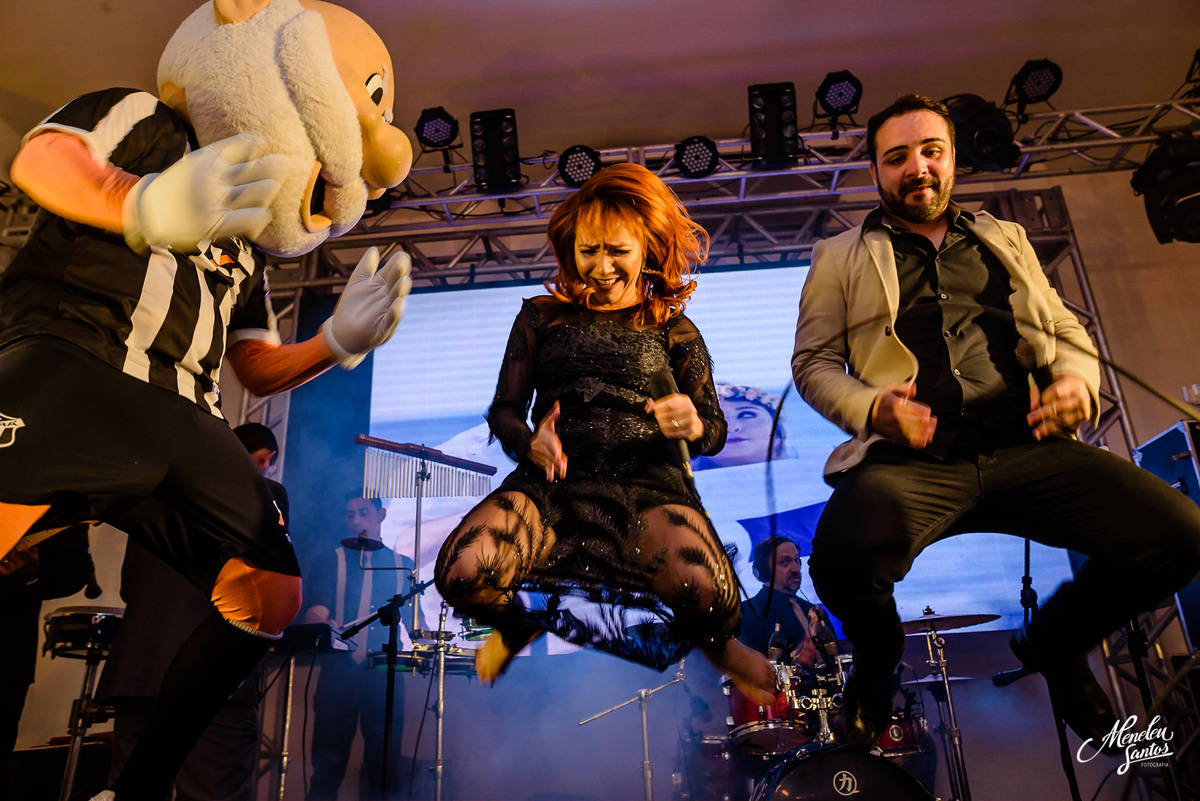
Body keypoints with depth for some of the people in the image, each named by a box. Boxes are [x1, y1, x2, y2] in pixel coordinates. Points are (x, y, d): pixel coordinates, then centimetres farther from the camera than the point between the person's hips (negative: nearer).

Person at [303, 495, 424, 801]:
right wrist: (323, 623, -27)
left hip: (386, 675, 2)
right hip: (339, 671, -1)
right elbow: (315, 610, -4)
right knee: (328, 761, -2)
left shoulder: (403, 566, 15)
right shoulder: (331, 561, 10)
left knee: (385, 761, 3)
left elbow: (414, 617, 15)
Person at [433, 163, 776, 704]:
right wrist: (530, 444, -9)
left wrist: (694, 426, -14)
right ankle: (523, 622, 11)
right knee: (460, 575, -29)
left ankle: (713, 642, 11)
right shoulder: (542, 318, 18)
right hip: (551, 483, 1)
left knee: (709, 595, -32)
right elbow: (504, 410, 15)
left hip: (646, 484, -1)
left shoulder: (674, 331, 16)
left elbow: (715, 429, 12)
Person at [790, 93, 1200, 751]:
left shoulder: (1005, 241, 28)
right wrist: (871, 409, -10)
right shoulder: (841, 258, 17)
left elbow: (1066, 332, 28)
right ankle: (877, 662, 5)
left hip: (1023, 446, 4)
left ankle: (1054, 645, 14)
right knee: (843, 559, -35)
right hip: (910, 458, -3)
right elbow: (813, 362, 11)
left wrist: (1076, 378, 3)